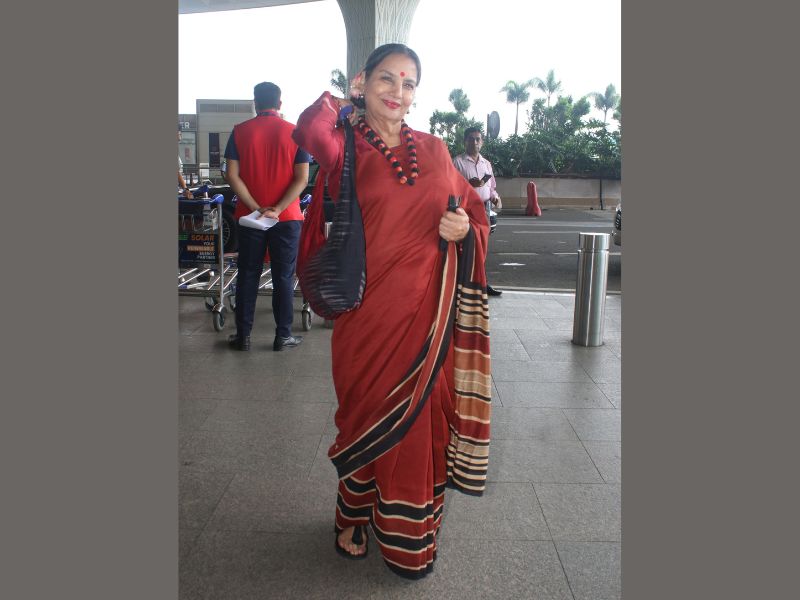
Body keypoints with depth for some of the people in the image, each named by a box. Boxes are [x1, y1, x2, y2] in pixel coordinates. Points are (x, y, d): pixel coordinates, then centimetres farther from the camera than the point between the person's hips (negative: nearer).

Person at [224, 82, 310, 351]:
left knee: (247, 276, 10)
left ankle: (243, 336, 16)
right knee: (283, 277, 6)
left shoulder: (239, 132, -1)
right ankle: (283, 336, 11)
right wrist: (277, 209, -13)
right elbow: (301, 179, -9)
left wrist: (256, 208, -9)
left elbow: (232, 175, -7)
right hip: (286, 218, -1)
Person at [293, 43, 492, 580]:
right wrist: (346, 101, -1)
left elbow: (473, 208, 16)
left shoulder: (435, 150, 10)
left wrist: (466, 228, -6)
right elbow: (311, 132, -20)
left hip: (427, 314, 3)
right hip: (369, 313, -2)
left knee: (422, 420, 11)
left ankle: (411, 535, 33)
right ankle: (355, 516, 38)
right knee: (367, 414, 12)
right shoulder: (348, 148, 1)